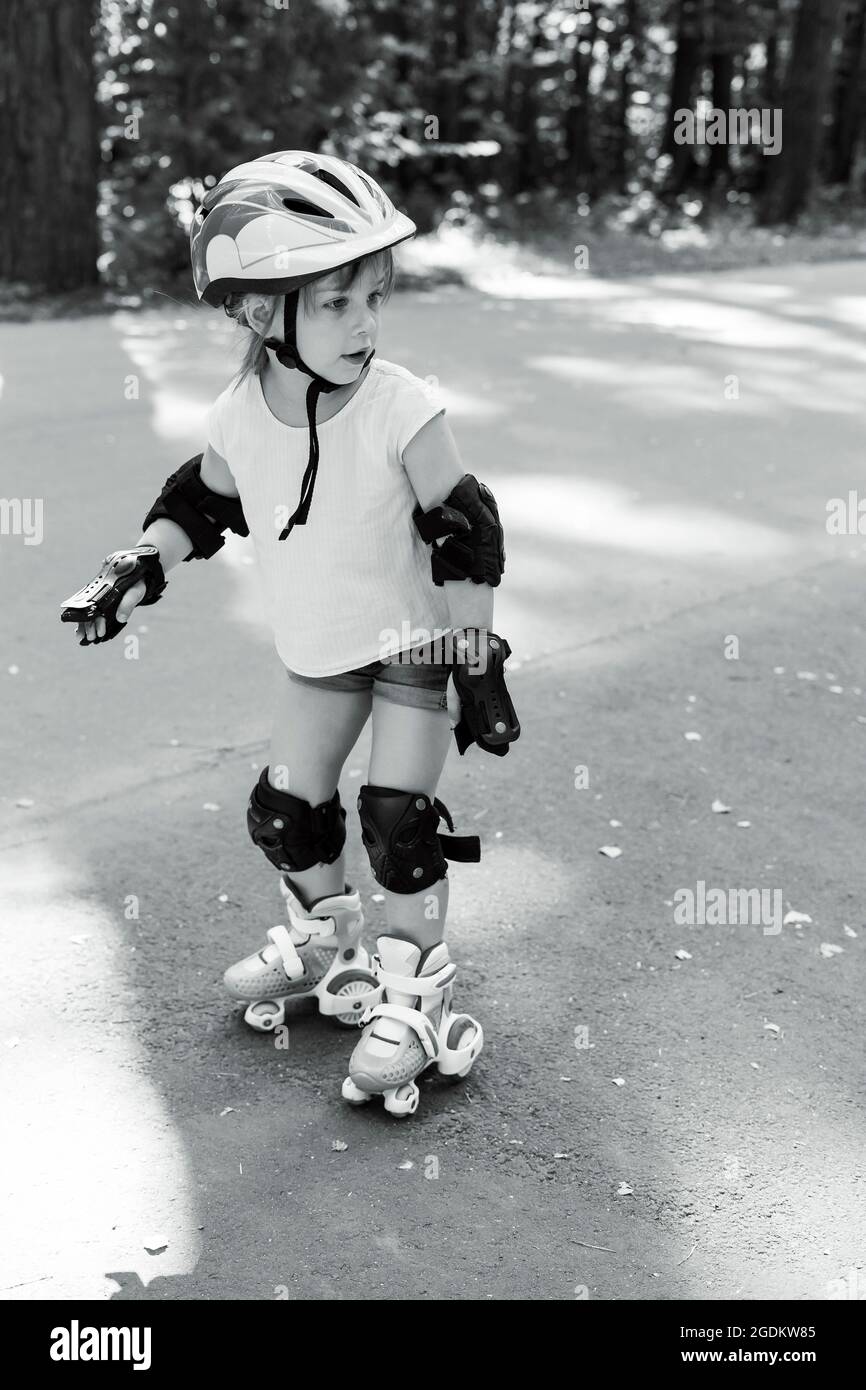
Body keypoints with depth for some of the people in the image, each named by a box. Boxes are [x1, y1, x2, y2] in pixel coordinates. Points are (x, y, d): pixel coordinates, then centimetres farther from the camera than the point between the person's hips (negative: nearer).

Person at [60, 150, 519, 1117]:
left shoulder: (401, 409, -24)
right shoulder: (238, 416, -13)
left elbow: (465, 537, -17)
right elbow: (203, 503, 7)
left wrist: (476, 660, -15)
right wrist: (140, 566, -6)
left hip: (414, 639, -4)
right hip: (315, 649, 5)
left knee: (400, 818, -7)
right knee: (284, 811, 12)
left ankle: (414, 989, 13)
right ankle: (326, 939, 39)